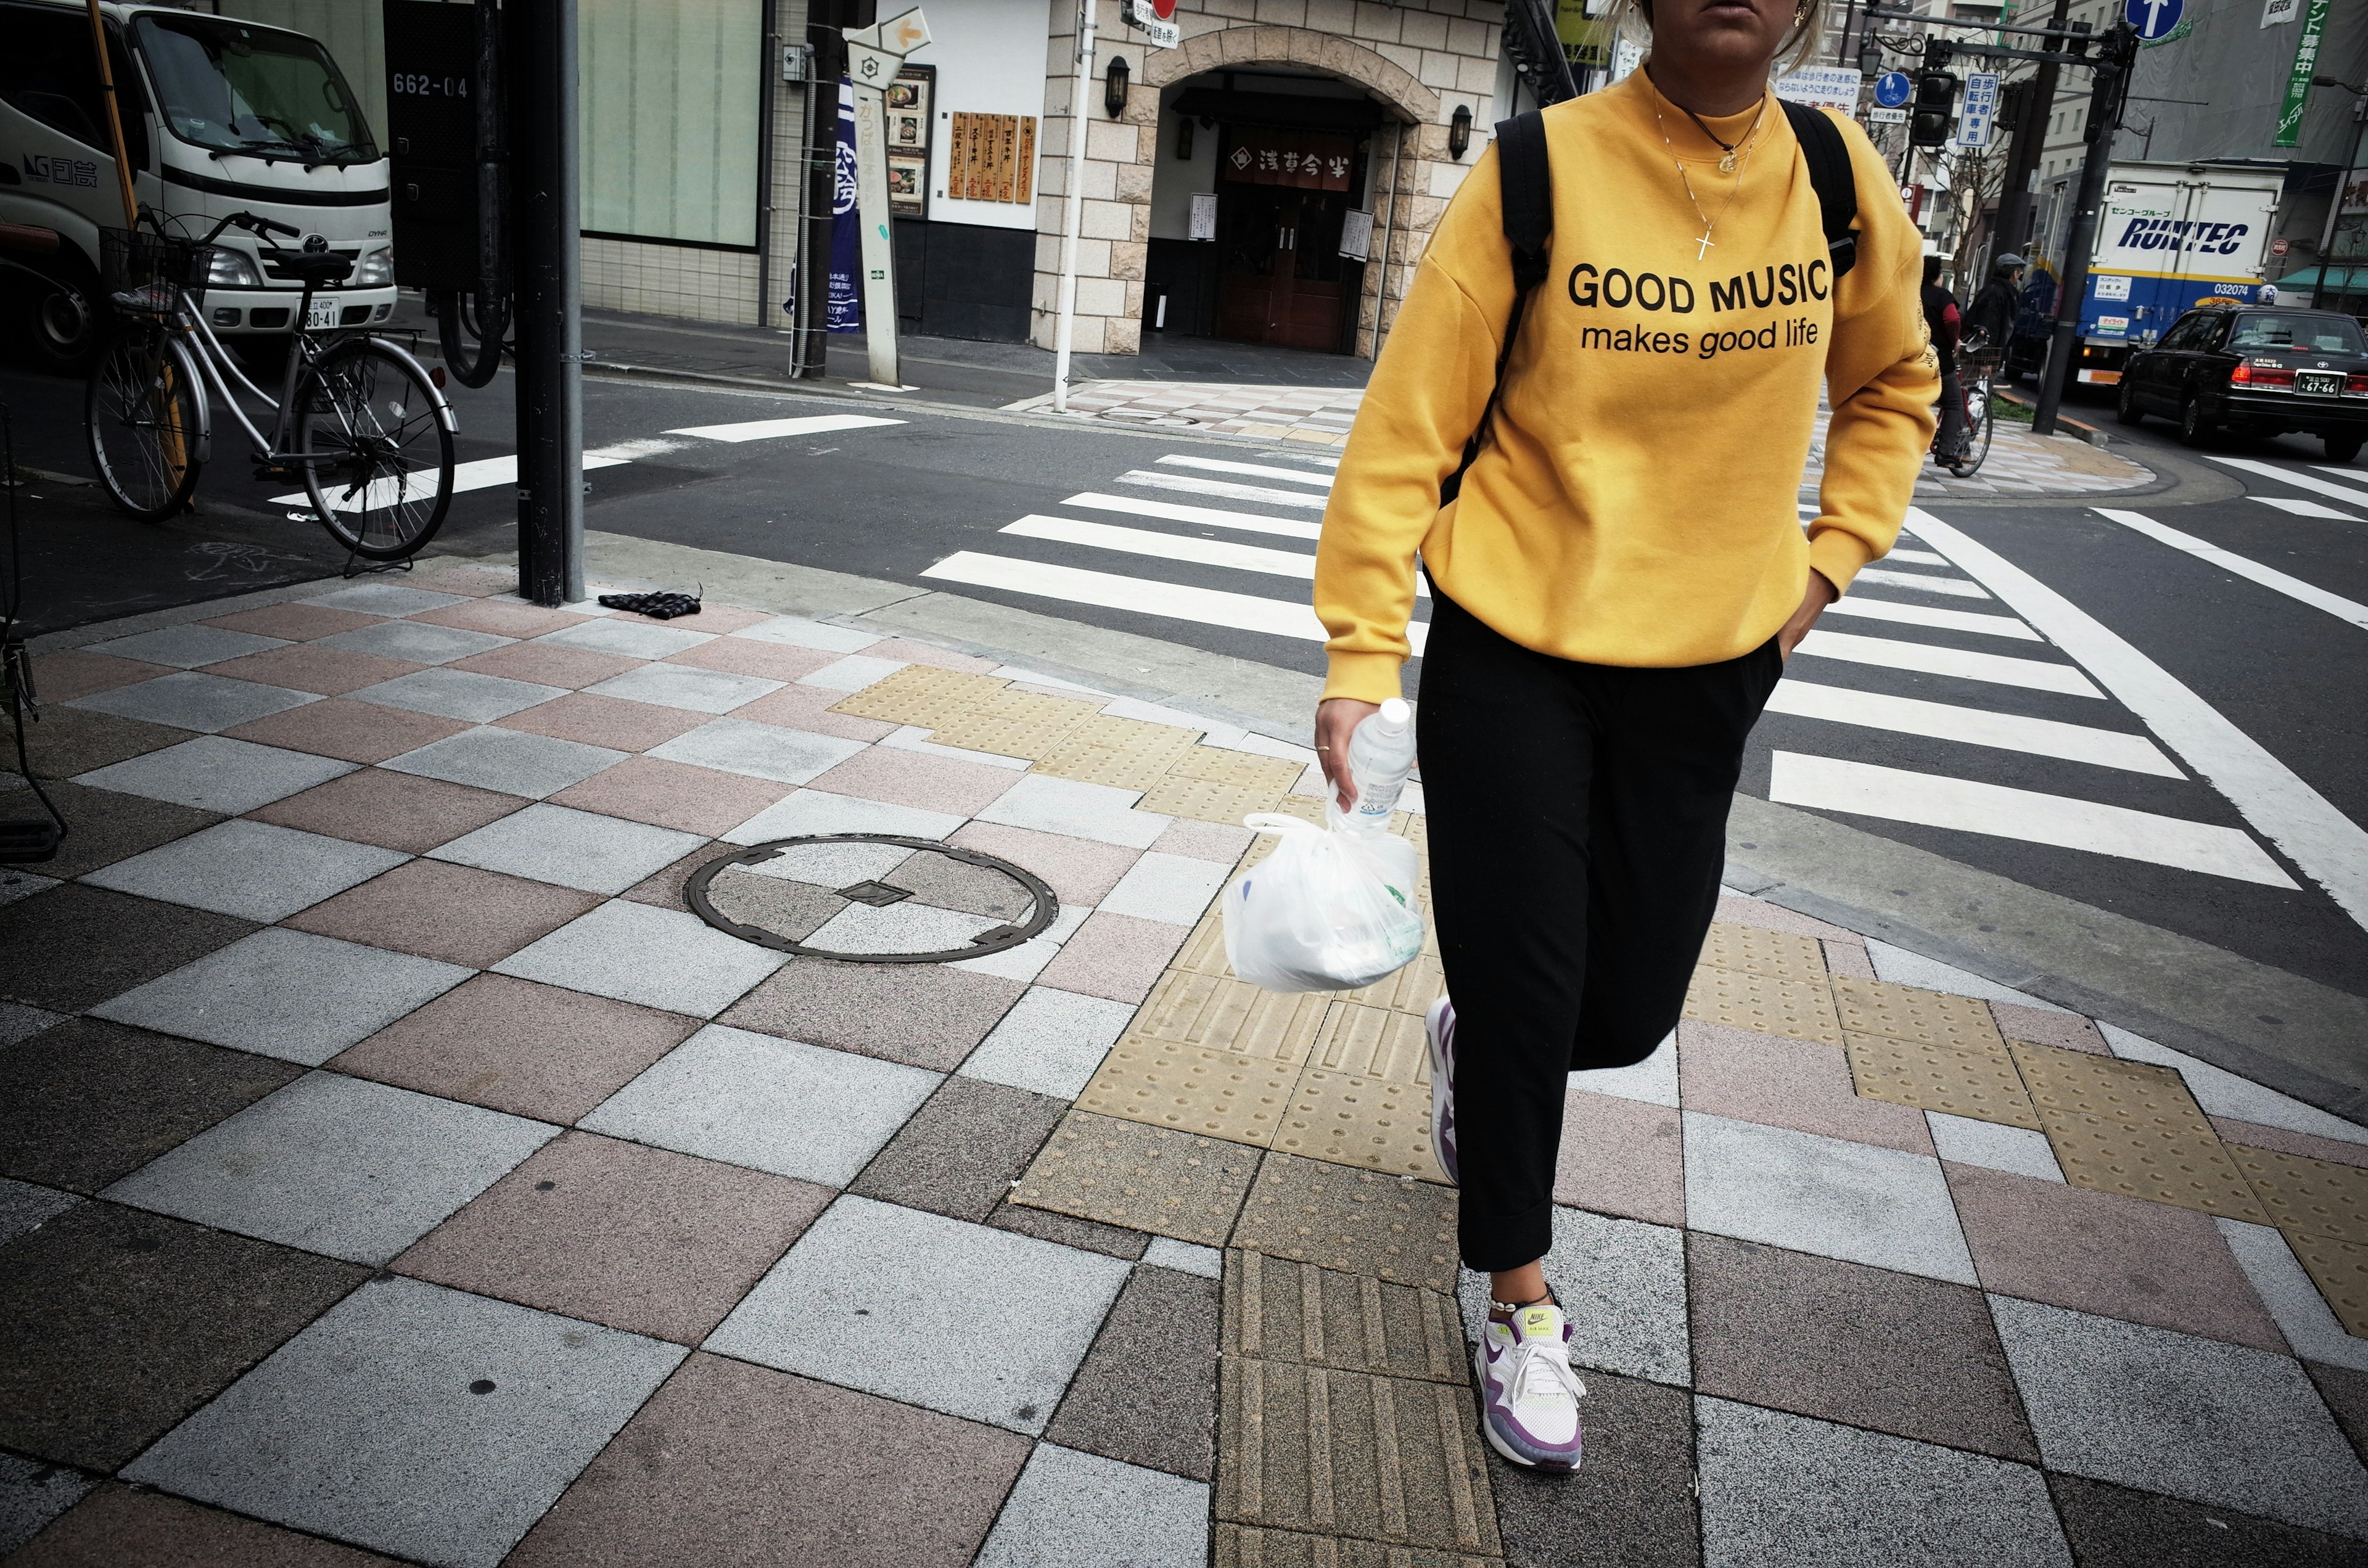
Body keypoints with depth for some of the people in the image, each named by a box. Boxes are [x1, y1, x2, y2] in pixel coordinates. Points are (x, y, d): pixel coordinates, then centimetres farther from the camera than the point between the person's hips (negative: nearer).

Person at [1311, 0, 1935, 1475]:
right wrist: (1362, 656, -13)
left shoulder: (1841, 180, -1)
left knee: (1629, 1009, 9)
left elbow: (1895, 384, 17)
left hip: (1706, 666, 4)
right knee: (1519, 990, 1)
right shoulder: (1540, 171, -12)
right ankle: (1522, 1306, 24)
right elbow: (1410, 422, -10)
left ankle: (1475, 1044, 46)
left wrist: (1827, 559, 6)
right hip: (1512, 650, -3)